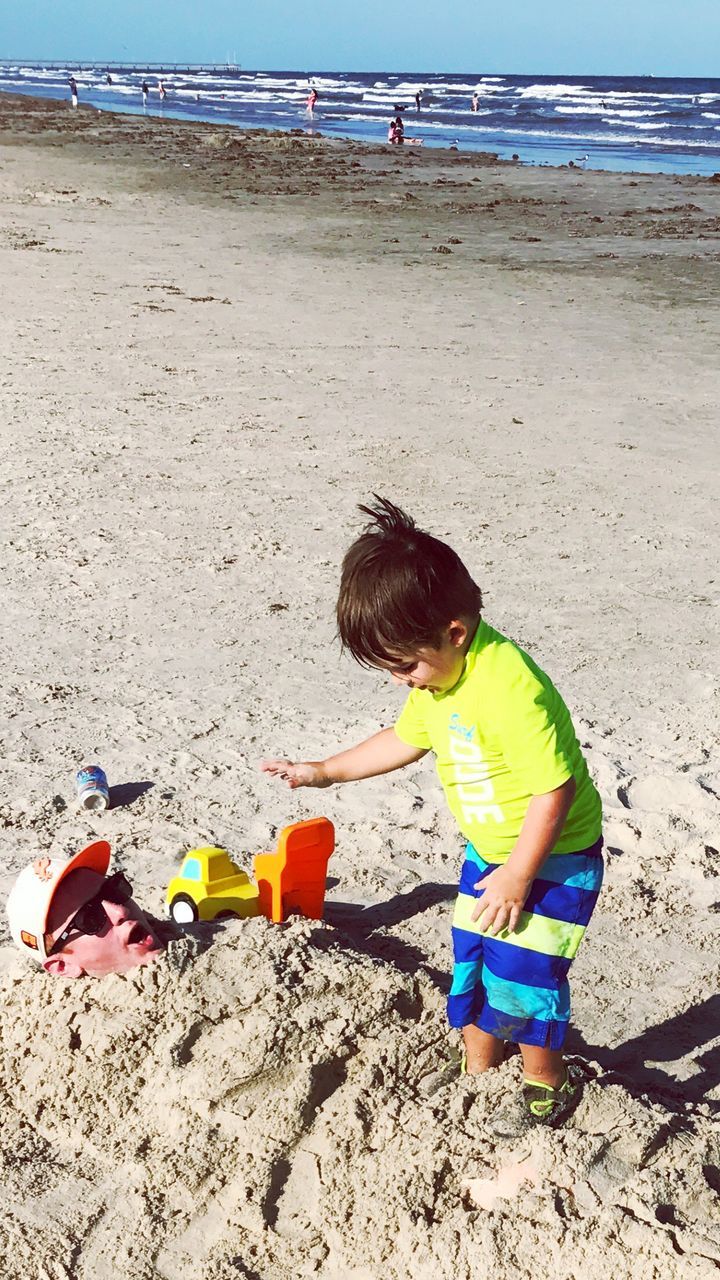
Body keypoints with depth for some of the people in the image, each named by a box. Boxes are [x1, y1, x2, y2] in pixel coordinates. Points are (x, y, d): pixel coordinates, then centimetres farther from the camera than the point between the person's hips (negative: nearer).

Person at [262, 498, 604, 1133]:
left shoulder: (508, 688, -35)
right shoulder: (436, 676, -5)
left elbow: (554, 788, -30)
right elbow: (407, 738, 13)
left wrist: (517, 877, -21)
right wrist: (325, 771, 13)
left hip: (554, 855, -8)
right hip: (488, 850, 8)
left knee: (519, 968, -4)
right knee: (470, 961, 13)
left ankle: (548, 1081, 22)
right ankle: (478, 1070, 33)